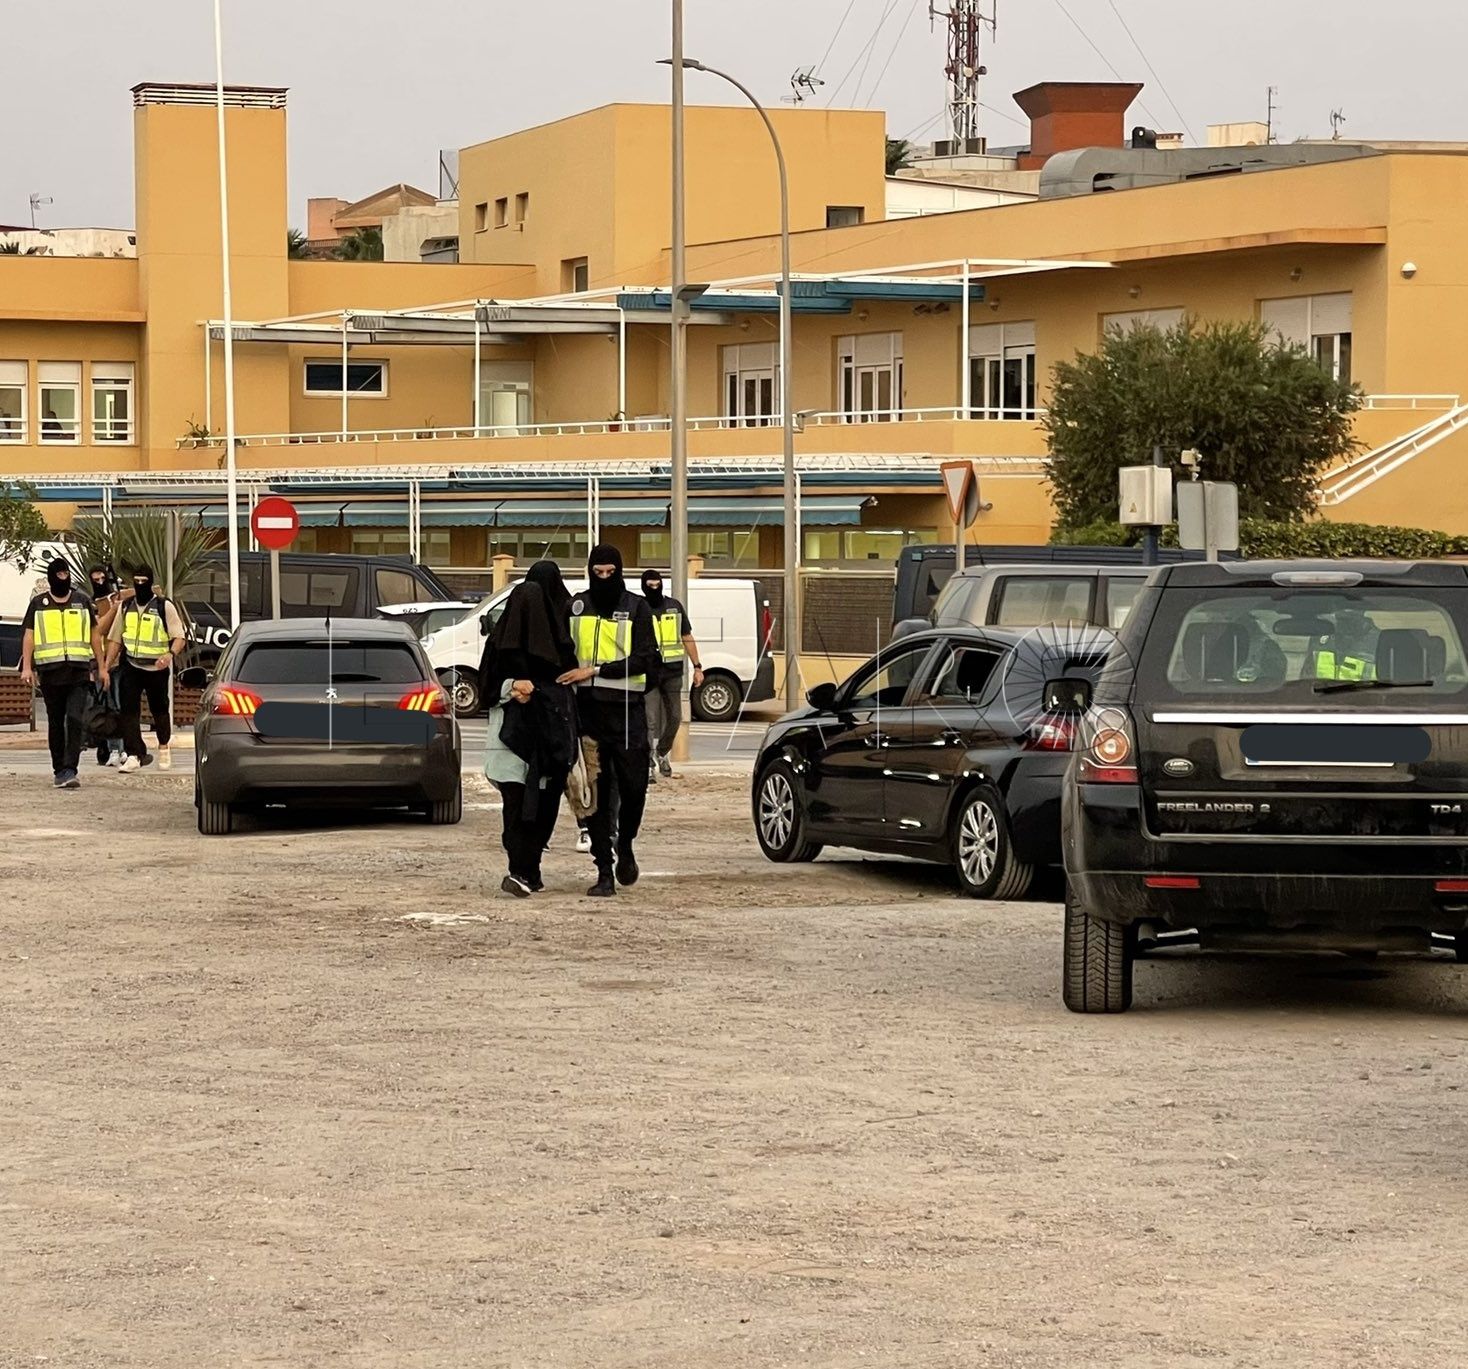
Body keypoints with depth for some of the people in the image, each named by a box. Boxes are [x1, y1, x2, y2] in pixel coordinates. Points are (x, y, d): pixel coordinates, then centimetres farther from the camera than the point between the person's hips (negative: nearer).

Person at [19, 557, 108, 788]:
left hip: (79, 671, -1)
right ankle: (59, 770, 15)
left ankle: (70, 770, -18)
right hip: (50, 671, 1)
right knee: (55, 723, 7)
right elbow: (28, 635, 5)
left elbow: (94, 634, 16)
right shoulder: (39, 604, 9)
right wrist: (27, 666, -7)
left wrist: (102, 666, 13)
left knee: (75, 719, -14)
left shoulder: (82, 601, 12)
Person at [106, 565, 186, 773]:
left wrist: (170, 654, -28)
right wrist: (107, 664, 6)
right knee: (129, 711, -10)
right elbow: (115, 638, 14)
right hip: (131, 667, 2)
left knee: (159, 709, 12)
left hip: (157, 668, -2)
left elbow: (179, 636, -9)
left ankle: (164, 747, 37)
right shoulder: (126, 607, 8)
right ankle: (134, 756, -12)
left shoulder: (164, 607, -4)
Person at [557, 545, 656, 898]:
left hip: (627, 711, -1)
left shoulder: (636, 607, 1)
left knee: (633, 786, -1)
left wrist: (595, 671, -15)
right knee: (598, 792, 1)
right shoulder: (576, 606, 8)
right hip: (588, 709, 2)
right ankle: (604, 871, 4)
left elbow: (644, 658, -8)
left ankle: (624, 846, 28)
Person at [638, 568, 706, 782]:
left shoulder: (674, 607, 10)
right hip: (648, 672, -4)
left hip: (672, 670, 4)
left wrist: (697, 667, 11)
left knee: (674, 718, 10)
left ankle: (663, 753, 33)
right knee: (650, 721, -7)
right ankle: (650, 764, -6)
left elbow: (687, 638, 15)